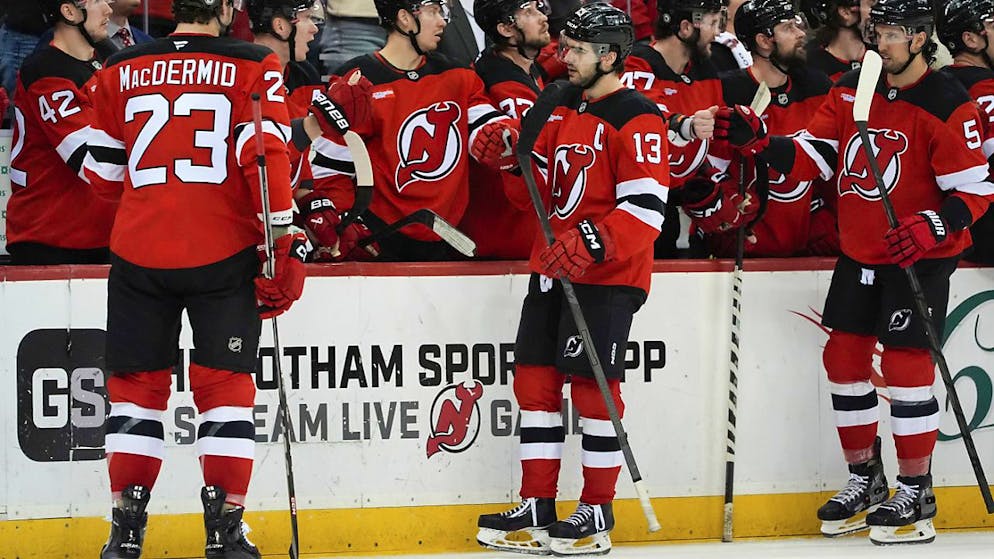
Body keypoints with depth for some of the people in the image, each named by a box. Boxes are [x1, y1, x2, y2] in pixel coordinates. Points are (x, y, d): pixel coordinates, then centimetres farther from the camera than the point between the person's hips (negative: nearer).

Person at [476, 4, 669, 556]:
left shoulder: (636, 118, -13)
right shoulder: (563, 108, 13)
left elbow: (645, 209, -20)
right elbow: (543, 182, 23)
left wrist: (589, 243, -29)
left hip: (607, 273, -8)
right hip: (554, 265, 8)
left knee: (591, 385, -6)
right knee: (535, 379, 7)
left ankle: (597, 515, 4)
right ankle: (536, 510, 14)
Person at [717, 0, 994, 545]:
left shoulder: (948, 106, -16)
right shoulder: (852, 90, 3)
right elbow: (811, 155, 2)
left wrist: (932, 228, -30)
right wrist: (757, 140, -14)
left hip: (919, 256, -7)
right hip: (859, 252, 7)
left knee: (905, 362, -9)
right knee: (844, 355, 8)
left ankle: (915, 490, 2)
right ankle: (864, 477, 23)